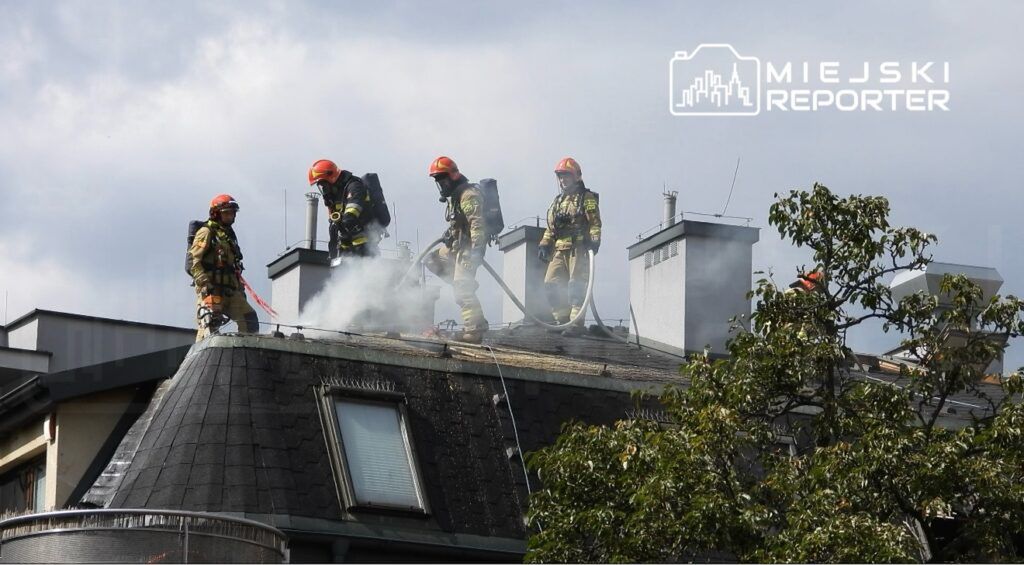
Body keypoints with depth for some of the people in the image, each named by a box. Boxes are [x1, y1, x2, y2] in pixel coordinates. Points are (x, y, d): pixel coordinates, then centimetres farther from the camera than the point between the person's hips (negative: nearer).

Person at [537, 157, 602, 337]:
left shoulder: (587, 198, 2)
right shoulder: (558, 201, 24)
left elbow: (595, 222, -7)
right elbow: (551, 227, 26)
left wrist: (594, 240, -21)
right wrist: (544, 244, 15)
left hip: (579, 248, -7)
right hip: (560, 249, 7)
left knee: (576, 286, -12)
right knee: (551, 284, -1)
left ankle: (576, 324, -13)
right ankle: (563, 320, 6)